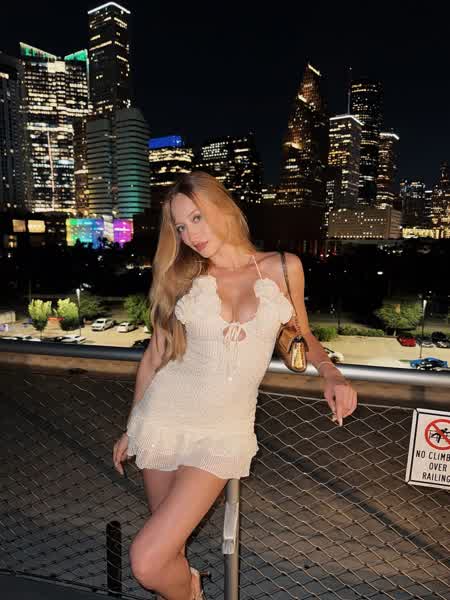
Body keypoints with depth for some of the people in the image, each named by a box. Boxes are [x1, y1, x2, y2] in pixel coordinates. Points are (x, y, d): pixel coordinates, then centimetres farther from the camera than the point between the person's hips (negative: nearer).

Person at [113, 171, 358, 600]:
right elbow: (154, 356, 6)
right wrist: (130, 430, 13)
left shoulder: (284, 268, -3)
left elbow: (301, 335, 12)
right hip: (164, 414, 2)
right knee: (168, 546, 16)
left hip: (225, 430, -1)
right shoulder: (182, 276, -1)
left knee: (147, 563, -8)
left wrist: (330, 372, -8)